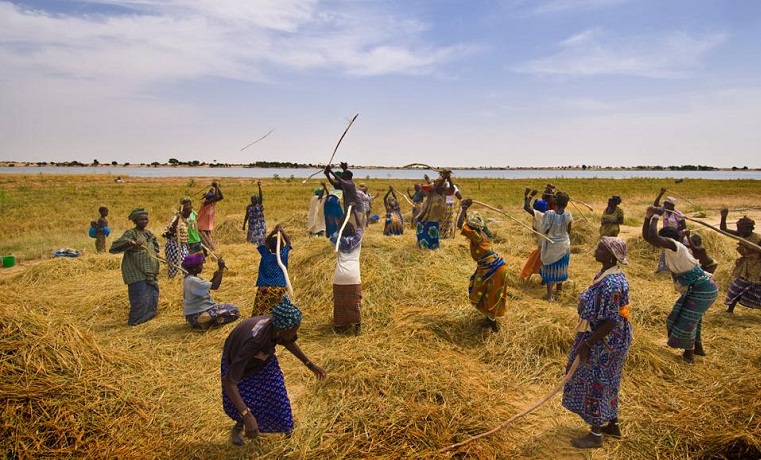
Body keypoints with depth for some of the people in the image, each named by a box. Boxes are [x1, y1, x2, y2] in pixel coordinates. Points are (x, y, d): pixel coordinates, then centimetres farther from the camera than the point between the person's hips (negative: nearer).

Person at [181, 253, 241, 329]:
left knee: (233, 308, 15)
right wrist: (221, 269, -21)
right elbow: (215, 286, -26)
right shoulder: (192, 280, -22)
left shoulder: (191, 278, 9)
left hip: (200, 309, 10)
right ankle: (206, 324, -12)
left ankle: (204, 322, 2)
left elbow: (207, 286, 17)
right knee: (234, 311, -13)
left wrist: (214, 277, 3)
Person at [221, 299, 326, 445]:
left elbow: (289, 343, -3)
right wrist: (247, 415, -50)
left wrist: (310, 364, 3)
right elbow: (228, 381, -44)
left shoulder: (278, 324, -30)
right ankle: (239, 427, 32)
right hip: (238, 360, -4)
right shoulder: (253, 341, -46)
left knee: (276, 391, 2)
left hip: (263, 356, 4)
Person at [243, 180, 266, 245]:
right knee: (252, 238, 9)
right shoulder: (248, 207, 2)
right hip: (252, 225, 3)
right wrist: (244, 225, 10)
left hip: (260, 225, -3)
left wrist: (259, 187, -32)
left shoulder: (259, 204, -6)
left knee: (260, 238, -4)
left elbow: (260, 196, -20)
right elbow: (246, 216, 9)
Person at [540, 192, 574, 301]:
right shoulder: (568, 215, -11)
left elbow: (544, 230, -14)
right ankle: (559, 286, 45)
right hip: (564, 245, 2)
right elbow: (568, 231, 1)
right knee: (561, 266, 23)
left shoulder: (549, 213, -18)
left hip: (550, 245, -2)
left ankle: (550, 294, -2)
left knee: (549, 267, 6)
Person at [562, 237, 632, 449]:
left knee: (597, 384, 6)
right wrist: (588, 340, 21)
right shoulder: (607, 274, 2)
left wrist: (587, 345, -22)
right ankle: (612, 425, 41)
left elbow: (610, 322, -27)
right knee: (606, 383, 23)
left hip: (605, 341, -10)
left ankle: (596, 435, 23)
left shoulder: (611, 284, -29)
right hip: (605, 338, 10)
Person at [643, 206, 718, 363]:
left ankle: (689, 353, 23)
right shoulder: (670, 249, 3)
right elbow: (646, 237, 4)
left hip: (702, 290, -9)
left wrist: (655, 217, -24)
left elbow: (652, 237, -39)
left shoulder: (674, 246, -23)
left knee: (686, 321, 4)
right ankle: (698, 348, 43)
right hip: (697, 289, 9)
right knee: (690, 318, 24)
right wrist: (647, 217, -7)